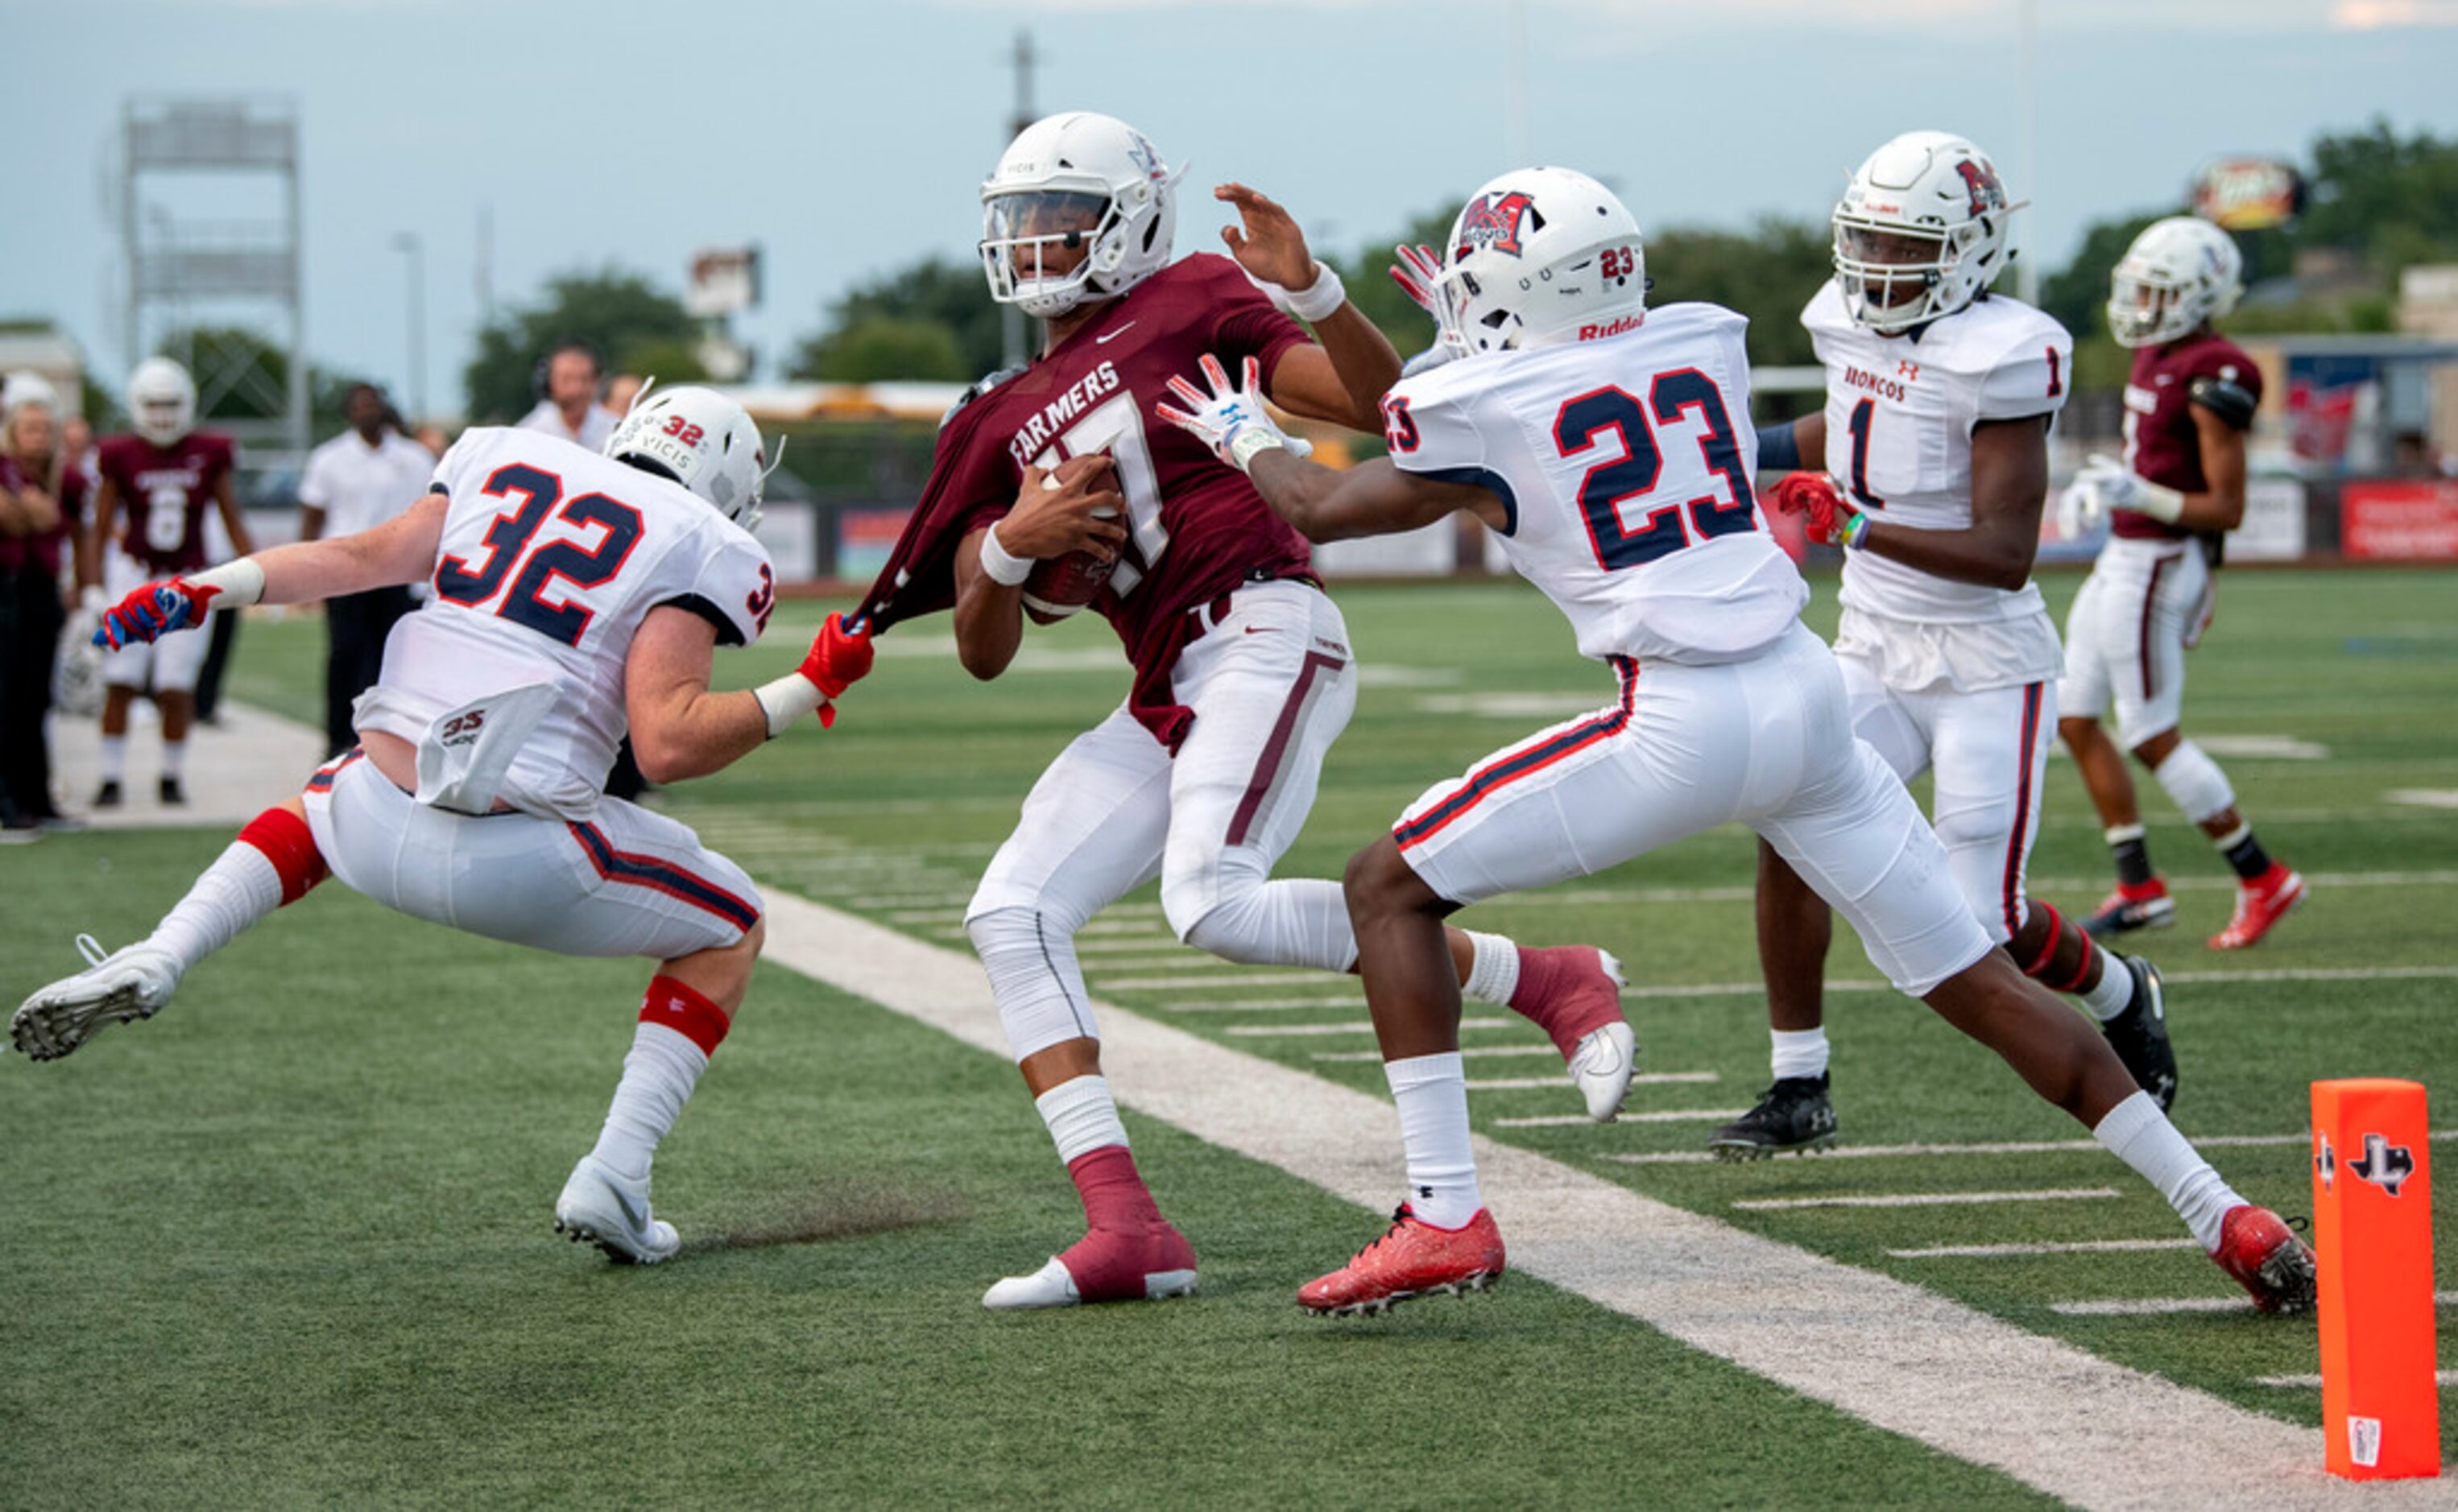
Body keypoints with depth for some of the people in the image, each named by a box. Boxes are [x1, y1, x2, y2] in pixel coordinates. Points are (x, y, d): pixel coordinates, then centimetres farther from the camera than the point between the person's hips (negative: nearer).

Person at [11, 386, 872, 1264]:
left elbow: (365, 556, 10)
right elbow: (669, 745, -11)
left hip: (379, 829, 5)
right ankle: (612, 1177, 7)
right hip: (514, 863, -5)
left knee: (318, 809, 42)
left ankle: (151, 965, 16)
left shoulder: (505, 462, 15)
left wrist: (205, 592, 13)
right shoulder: (701, 551, 1)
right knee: (731, 929, 22)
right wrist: (807, 690, -1)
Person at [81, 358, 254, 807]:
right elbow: (100, 531, 1)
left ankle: (172, 777, 13)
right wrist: (95, 591, -7)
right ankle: (111, 778, 6)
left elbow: (233, 521, 8)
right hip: (135, 574, 0)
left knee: (176, 687, -5)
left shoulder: (209, 455, -1)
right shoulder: (121, 458, -4)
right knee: (120, 682, -5)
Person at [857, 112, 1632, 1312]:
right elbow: (984, 653, 17)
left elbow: (1379, 404, -3)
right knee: (1012, 915, -6)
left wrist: (1307, 289, -17)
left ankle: (1548, 983, -13)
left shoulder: (1185, 309, 4)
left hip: (1264, 633, -7)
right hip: (1168, 696, 7)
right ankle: (1126, 1230, -12)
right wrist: (1007, 546, -2)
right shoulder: (1005, 424, 21)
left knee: (1214, 905, -27)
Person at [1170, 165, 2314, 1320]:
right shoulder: (1705, 345, 13)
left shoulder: (1486, 411, 1)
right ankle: (2223, 1215, 11)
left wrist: (1245, 434, 39)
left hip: (1681, 726, -6)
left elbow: (1318, 509, 19)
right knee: (1967, 976, 14)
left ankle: (1445, 1215, -1)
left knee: (1390, 888, 7)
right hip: (1807, 697, 6)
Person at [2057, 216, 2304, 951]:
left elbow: (2227, 508, -18)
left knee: (2153, 736, -3)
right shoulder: (2158, 359, 10)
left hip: (2157, 566, -10)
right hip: (2123, 559, 10)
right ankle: (2139, 888, 17)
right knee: (2076, 719, 12)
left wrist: (2138, 496, -27)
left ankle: (2263, 880, 7)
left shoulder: (2212, 381, -19)